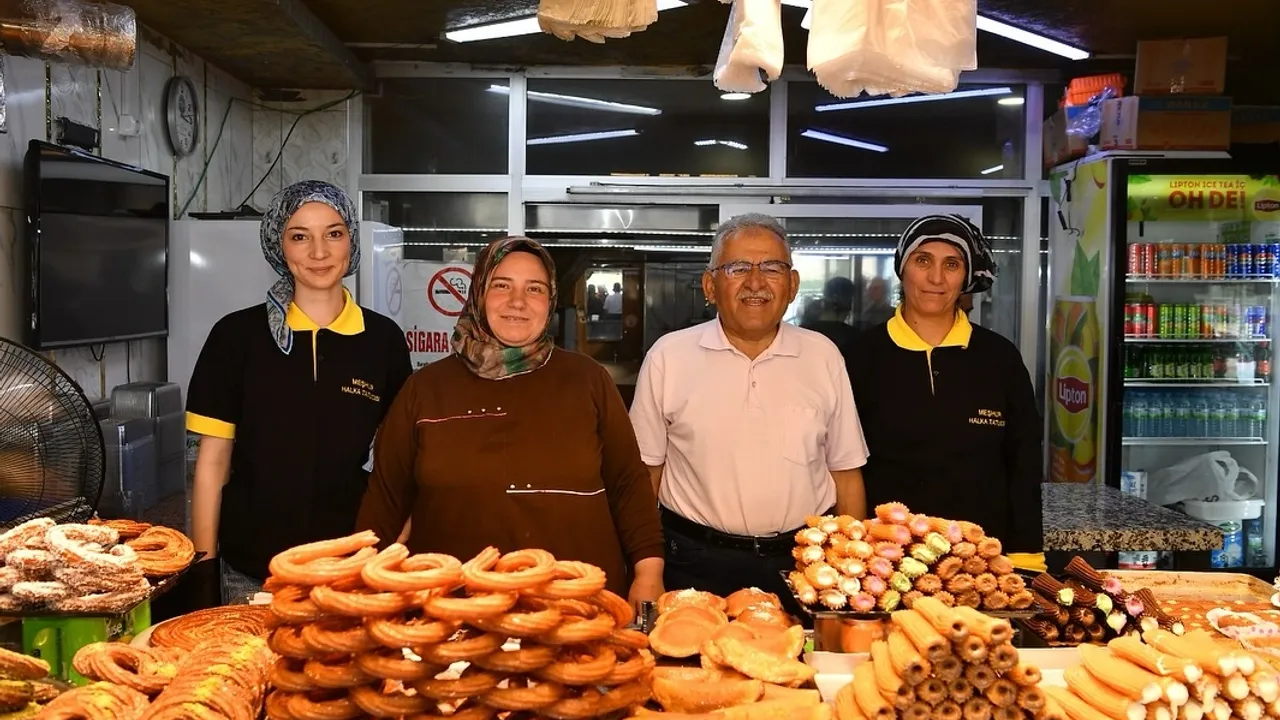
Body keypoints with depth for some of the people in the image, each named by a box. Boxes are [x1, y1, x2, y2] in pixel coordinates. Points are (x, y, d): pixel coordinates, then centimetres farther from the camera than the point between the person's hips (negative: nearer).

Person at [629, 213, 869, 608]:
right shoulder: (668, 356, -3)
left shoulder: (824, 356, 3)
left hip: (804, 564, 2)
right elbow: (644, 471, 2)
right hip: (698, 565, -1)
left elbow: (845, 472, 7)